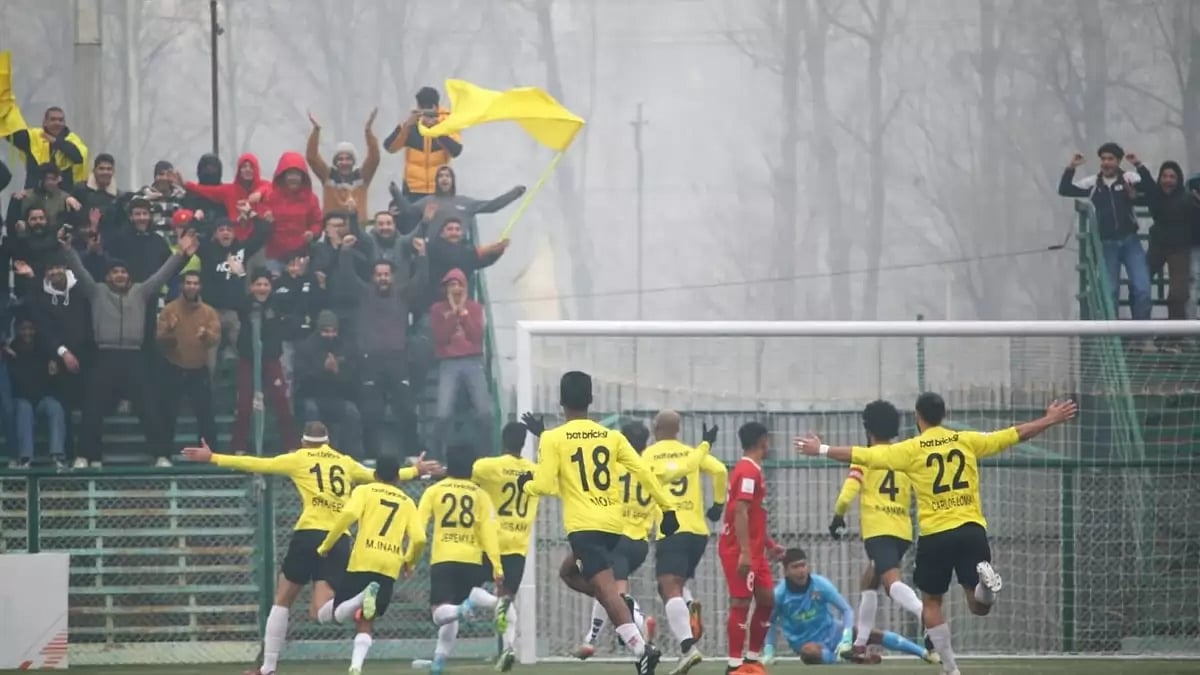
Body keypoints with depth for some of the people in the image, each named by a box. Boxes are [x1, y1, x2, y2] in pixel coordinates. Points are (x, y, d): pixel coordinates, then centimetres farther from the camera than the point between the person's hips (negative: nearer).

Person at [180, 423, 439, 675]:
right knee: (321, 612, -3)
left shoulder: (299, 459, 8)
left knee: (282, 601, 13)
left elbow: (256, 464, 7)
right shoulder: (346, 463, 18)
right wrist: (414, 471, 48)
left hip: (309, 533, -3)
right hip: (340, 540, 3)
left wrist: (212, 458, 12)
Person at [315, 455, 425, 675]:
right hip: (390, 567, 3)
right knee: (365, 623, 12)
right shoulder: (407, 502, 16)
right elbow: (419, 539, 5)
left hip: (362, 562, -3)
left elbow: (349, 514, -11)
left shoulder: (365, 491, 9)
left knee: (337, 614, 5)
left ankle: (363, 597, -26)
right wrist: (409, 563, 24)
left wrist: (326, 545, -4)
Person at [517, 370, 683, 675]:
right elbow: (643, 472, 4)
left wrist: (526, 484, 14)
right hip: (614, 523, 6)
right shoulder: (611, 436, 9)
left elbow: (545, 485, -8)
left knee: (606, 589, -12)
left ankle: (641, 648, -28)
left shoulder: (552, 439, -4)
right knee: (571, 572, 26)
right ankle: (623, 609, 4)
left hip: (584, 525, -6)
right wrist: (667, 507, 9)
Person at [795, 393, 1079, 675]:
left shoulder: (910, 450, -1)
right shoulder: (967, 441, 7)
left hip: (935, 535, -2)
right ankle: (985, 579, -28)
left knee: (932, 603, 15)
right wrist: (1050, 420, 25)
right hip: (971, 530, 2)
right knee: (979, 605, 7)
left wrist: (822, 450, 13)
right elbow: (1016, 434, 13)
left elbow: (862, 456, 1)